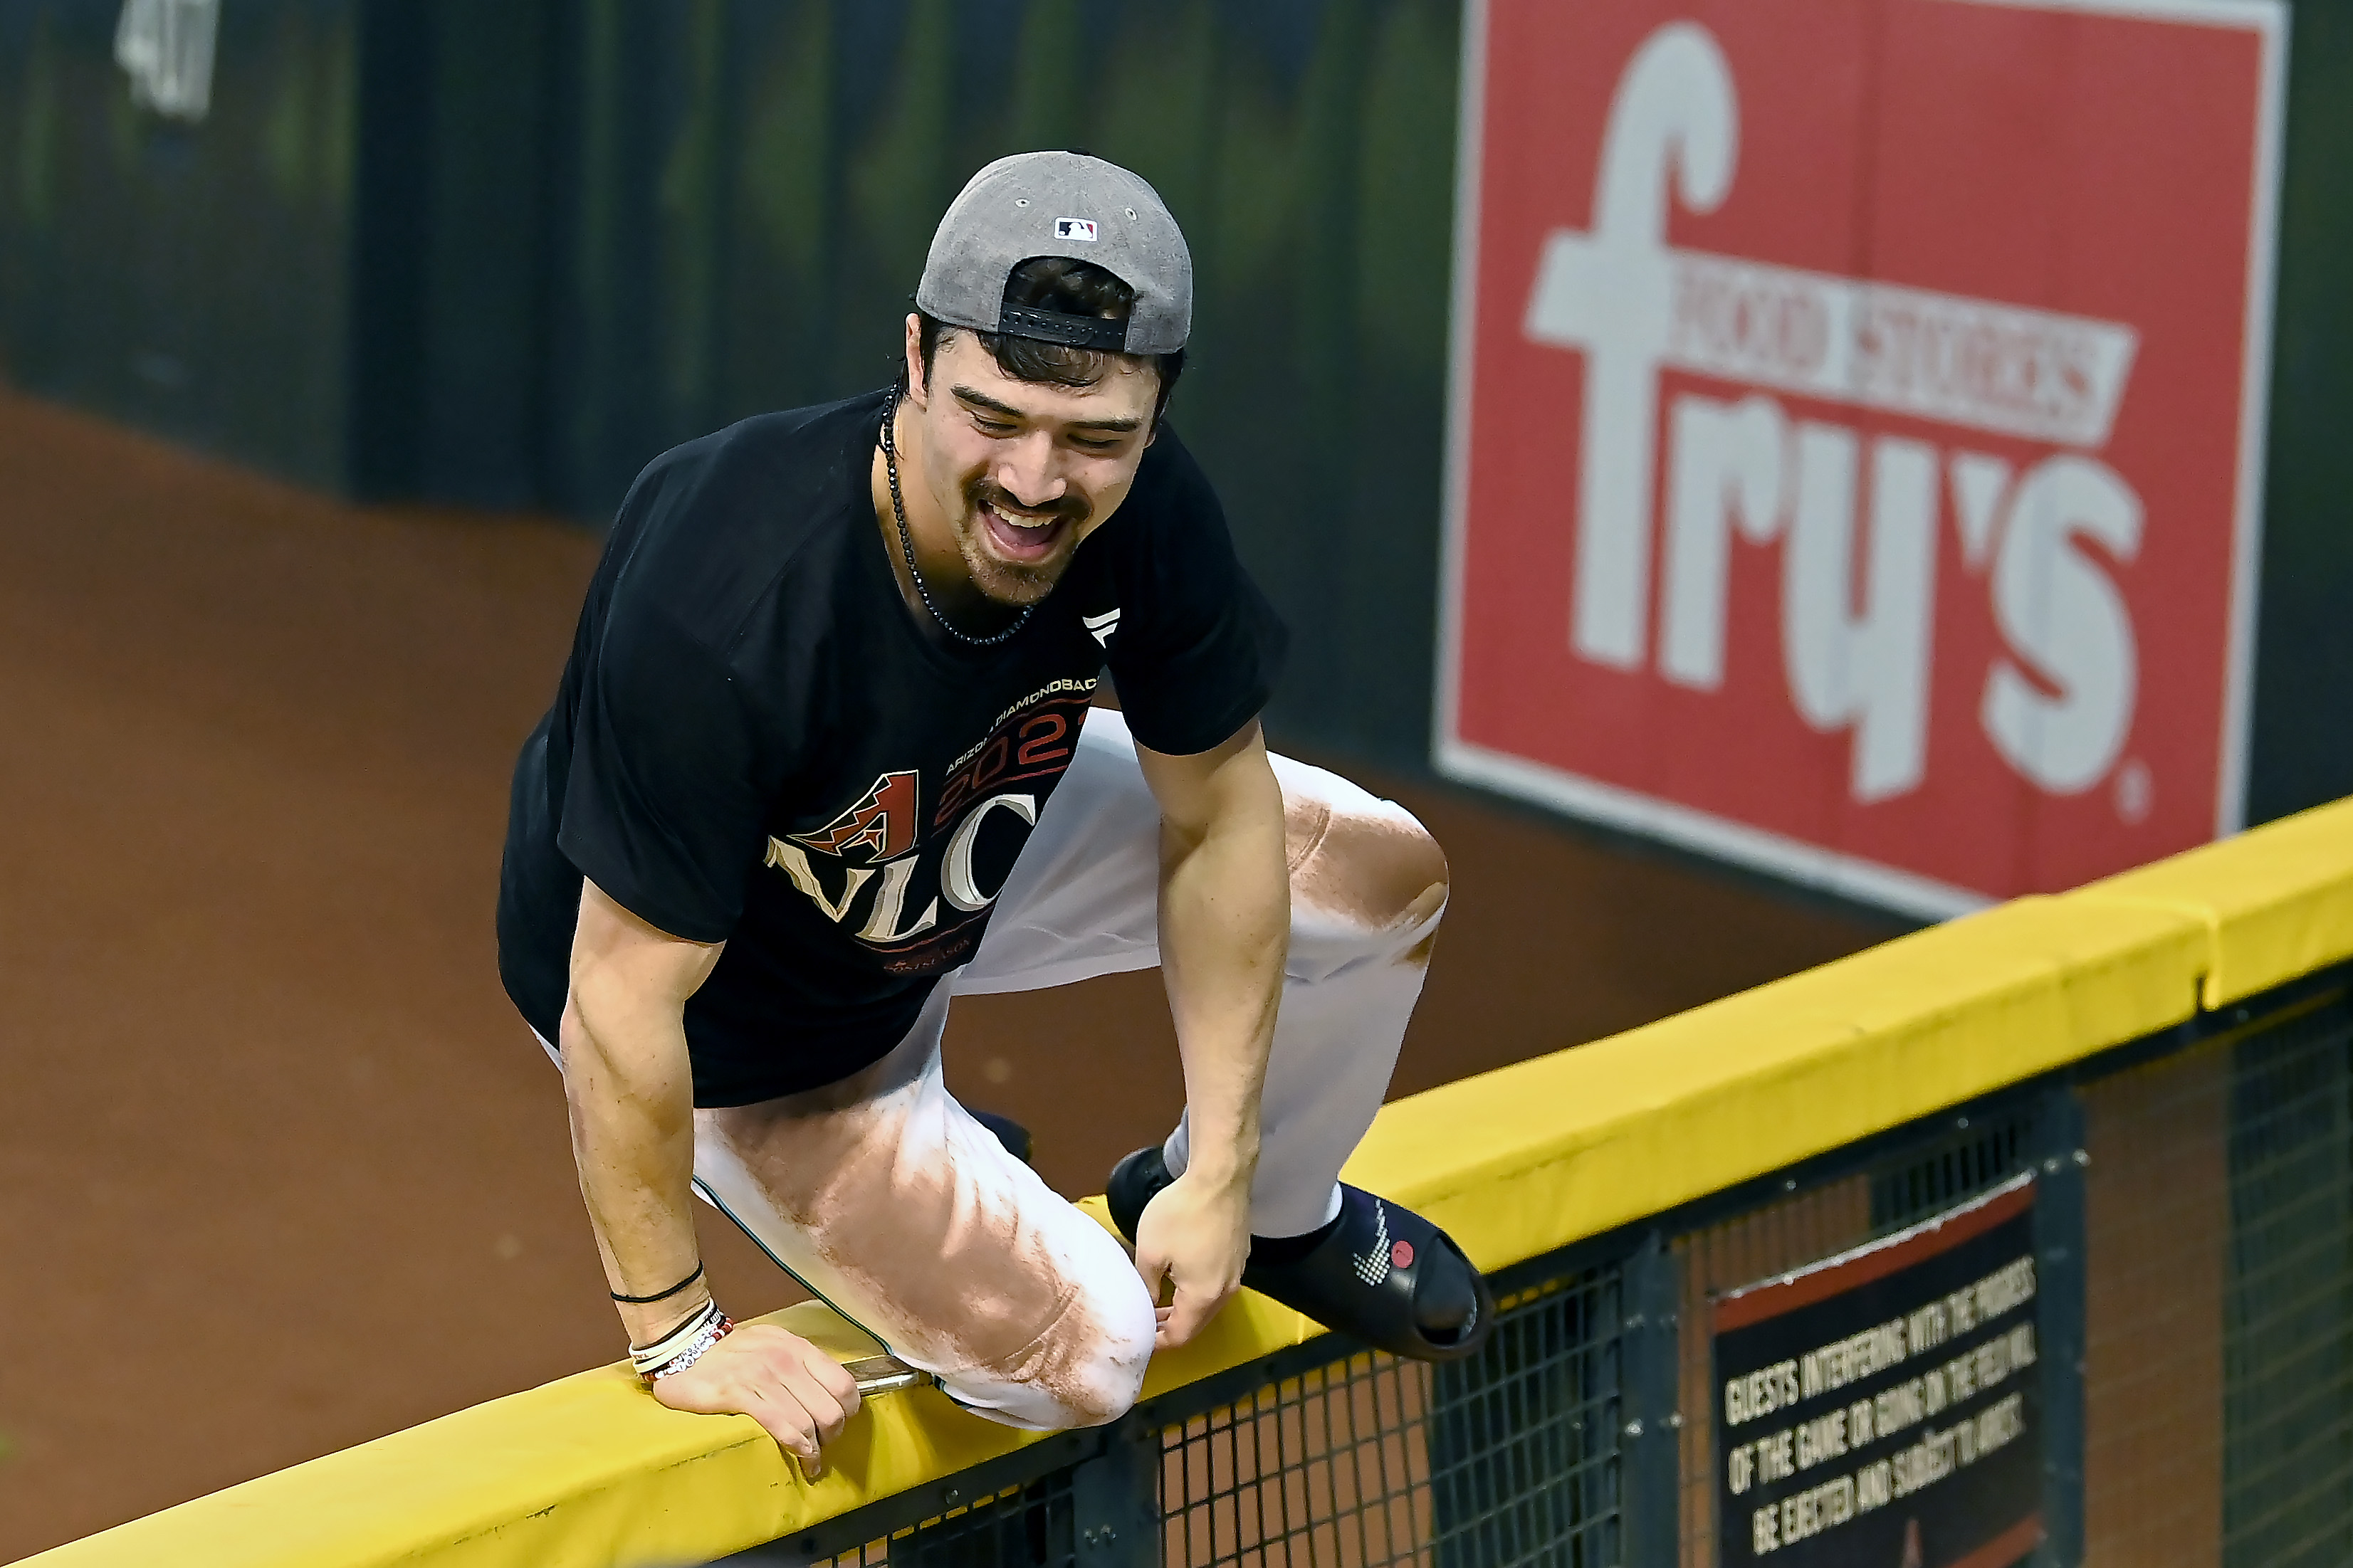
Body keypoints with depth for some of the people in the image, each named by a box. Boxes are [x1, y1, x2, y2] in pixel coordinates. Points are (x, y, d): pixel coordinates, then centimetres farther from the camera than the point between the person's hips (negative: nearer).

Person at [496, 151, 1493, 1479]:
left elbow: (1216, 816, -9)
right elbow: (623, 1004, -35)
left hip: (977, 843, 6)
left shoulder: (1147, 516, -25)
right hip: (747, 1027, -6)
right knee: (1083, 1358, -12)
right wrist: (676, 1334, -25)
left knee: (1377, 875, 1)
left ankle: (1275, 1212, 30)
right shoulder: (723, 614, -43)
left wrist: (1218, 1176, -8)